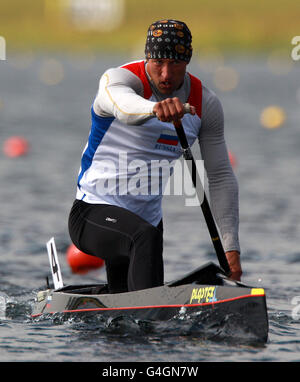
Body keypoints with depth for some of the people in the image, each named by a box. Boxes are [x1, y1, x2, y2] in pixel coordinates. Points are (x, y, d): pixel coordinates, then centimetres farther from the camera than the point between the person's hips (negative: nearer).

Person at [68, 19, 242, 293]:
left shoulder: (205, 104, 0)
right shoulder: (119, 79, -15)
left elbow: (221, 177, 1)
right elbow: (123, 104, -42)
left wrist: (231, 248, -7)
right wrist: (156, 108, -65)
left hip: (148, 217, 6)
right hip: (95, 210, -6)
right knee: (145, 238, -36)